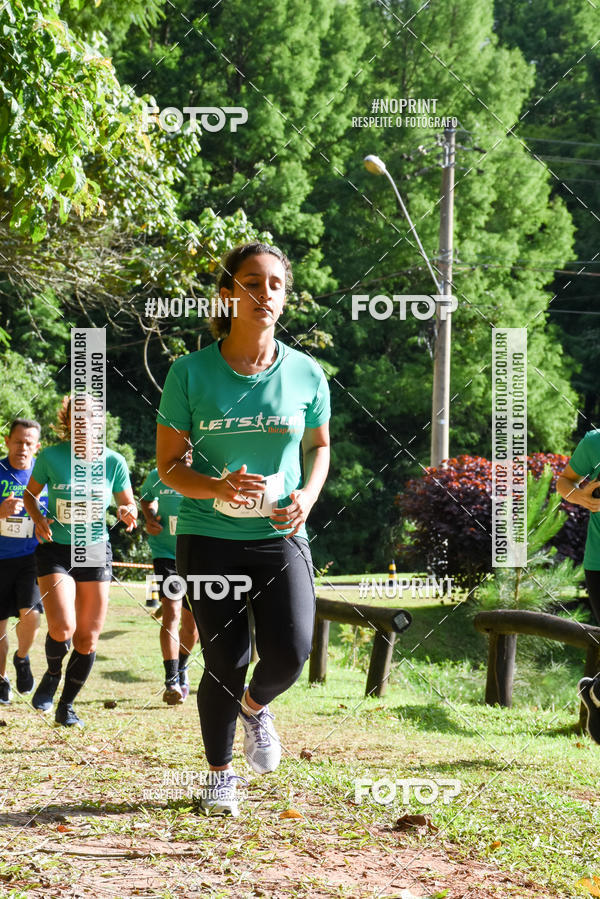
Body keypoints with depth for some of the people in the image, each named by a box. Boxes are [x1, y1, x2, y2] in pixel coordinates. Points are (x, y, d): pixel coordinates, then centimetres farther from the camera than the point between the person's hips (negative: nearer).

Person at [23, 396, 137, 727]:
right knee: (62, 628, -20)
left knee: (88, 638, 3)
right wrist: (38, 519, -12)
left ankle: (67, 705, 22)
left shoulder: (113, 461, -3)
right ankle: (53, 673, 15)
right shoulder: (50, 457, -7)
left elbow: (127, 503, 9)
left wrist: (128, 513, -14)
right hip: (55, 549, -2)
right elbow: (31, 493, 8)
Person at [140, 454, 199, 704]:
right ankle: (171, 681, -20)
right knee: (171, 612, -21)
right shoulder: (157, 477, -4)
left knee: (191, 625, 12)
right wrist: (150, 518, -2)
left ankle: (181, 667, 42)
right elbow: (146, 498, 18)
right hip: (166, 554, -2)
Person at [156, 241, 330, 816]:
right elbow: (169, 463, 0)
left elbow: (318, 445, 17)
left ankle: (255, 705, 23)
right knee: (225, 662, -1)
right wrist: (218, 487, -20)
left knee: (290, 654, -14)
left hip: (280, 538, 1)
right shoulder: (191, 373, -6)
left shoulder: (306, 374, 0)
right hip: (208, 537, -1)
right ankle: (219, 774, 23)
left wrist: (308, 495, -3)